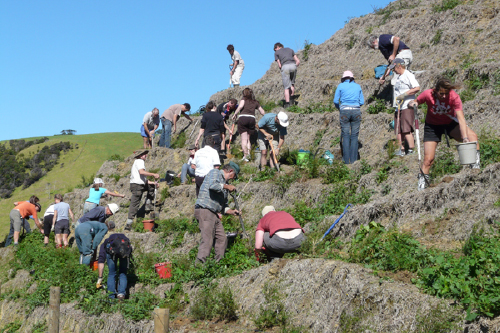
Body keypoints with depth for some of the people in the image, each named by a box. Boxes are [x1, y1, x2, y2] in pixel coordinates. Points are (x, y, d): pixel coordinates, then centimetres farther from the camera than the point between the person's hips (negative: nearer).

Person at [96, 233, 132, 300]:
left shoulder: (104, 244, 37)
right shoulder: (123, 237, 44)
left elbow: (101, 261, 28)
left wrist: (100, 278, 32)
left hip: (111, 249, -1)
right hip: (126, 248, 1)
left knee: (111, 273, 17)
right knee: (123, 273, 20)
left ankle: (111, 296, 17)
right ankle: (121, 293, 9)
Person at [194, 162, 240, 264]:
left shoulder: (224, 184, 26)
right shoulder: (215, 172, 2)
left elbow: (223, 206, 28)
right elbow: (213, 185, -21)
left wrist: (232, 212, 12)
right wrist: (227, 187, -8)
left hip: (214, 214, 9)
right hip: (204, 210, -9)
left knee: (222, 239, 6)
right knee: (207, 240, -15)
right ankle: (199, 263, -17)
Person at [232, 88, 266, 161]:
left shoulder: (244, 99, 8)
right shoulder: (255, 102, 19)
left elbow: (240, 106, -12)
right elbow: (262, 112, 23)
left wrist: (235, 114, -4)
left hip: (243, 118, -3)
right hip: (252, 119, 3)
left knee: (244, 139, 0)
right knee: (248, 138, 17)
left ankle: (245, 155, -8)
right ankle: (248, 153, 6)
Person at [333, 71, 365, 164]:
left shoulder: (341, 86, 7)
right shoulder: (358, 86, 14)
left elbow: (335, 101, 3)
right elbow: (362, 102, 12)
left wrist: (340, 108, 22)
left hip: (345, 111, -2)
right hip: (356, 111, 2)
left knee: (345, 135, 3)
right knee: (354, 135, 7)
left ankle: (346, 159, 1)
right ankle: (353, 159, 5)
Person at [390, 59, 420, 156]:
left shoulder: (408, 75, -6)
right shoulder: (397, 76, 20)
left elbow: (417, 88, -16)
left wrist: (404, 94, -19)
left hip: (407, 107, -9)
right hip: (398, 107, 9)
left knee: (406, 130, -12)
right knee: (398, 131, 7)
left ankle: (411, 151, -9)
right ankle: (402, 150, 13)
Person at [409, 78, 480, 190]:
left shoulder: (454, 97, -27)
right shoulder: (428, 94, -26)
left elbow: (461, 118, -33)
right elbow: (415, 102, -7)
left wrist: (465, 137, -43)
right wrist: (413, 104, -32)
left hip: (450, 123, 1)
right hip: (432, 125, 0)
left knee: (472, 136, -26)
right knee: (428, 159, -7)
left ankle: (476, 165, -14)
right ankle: (422, 182, 12)